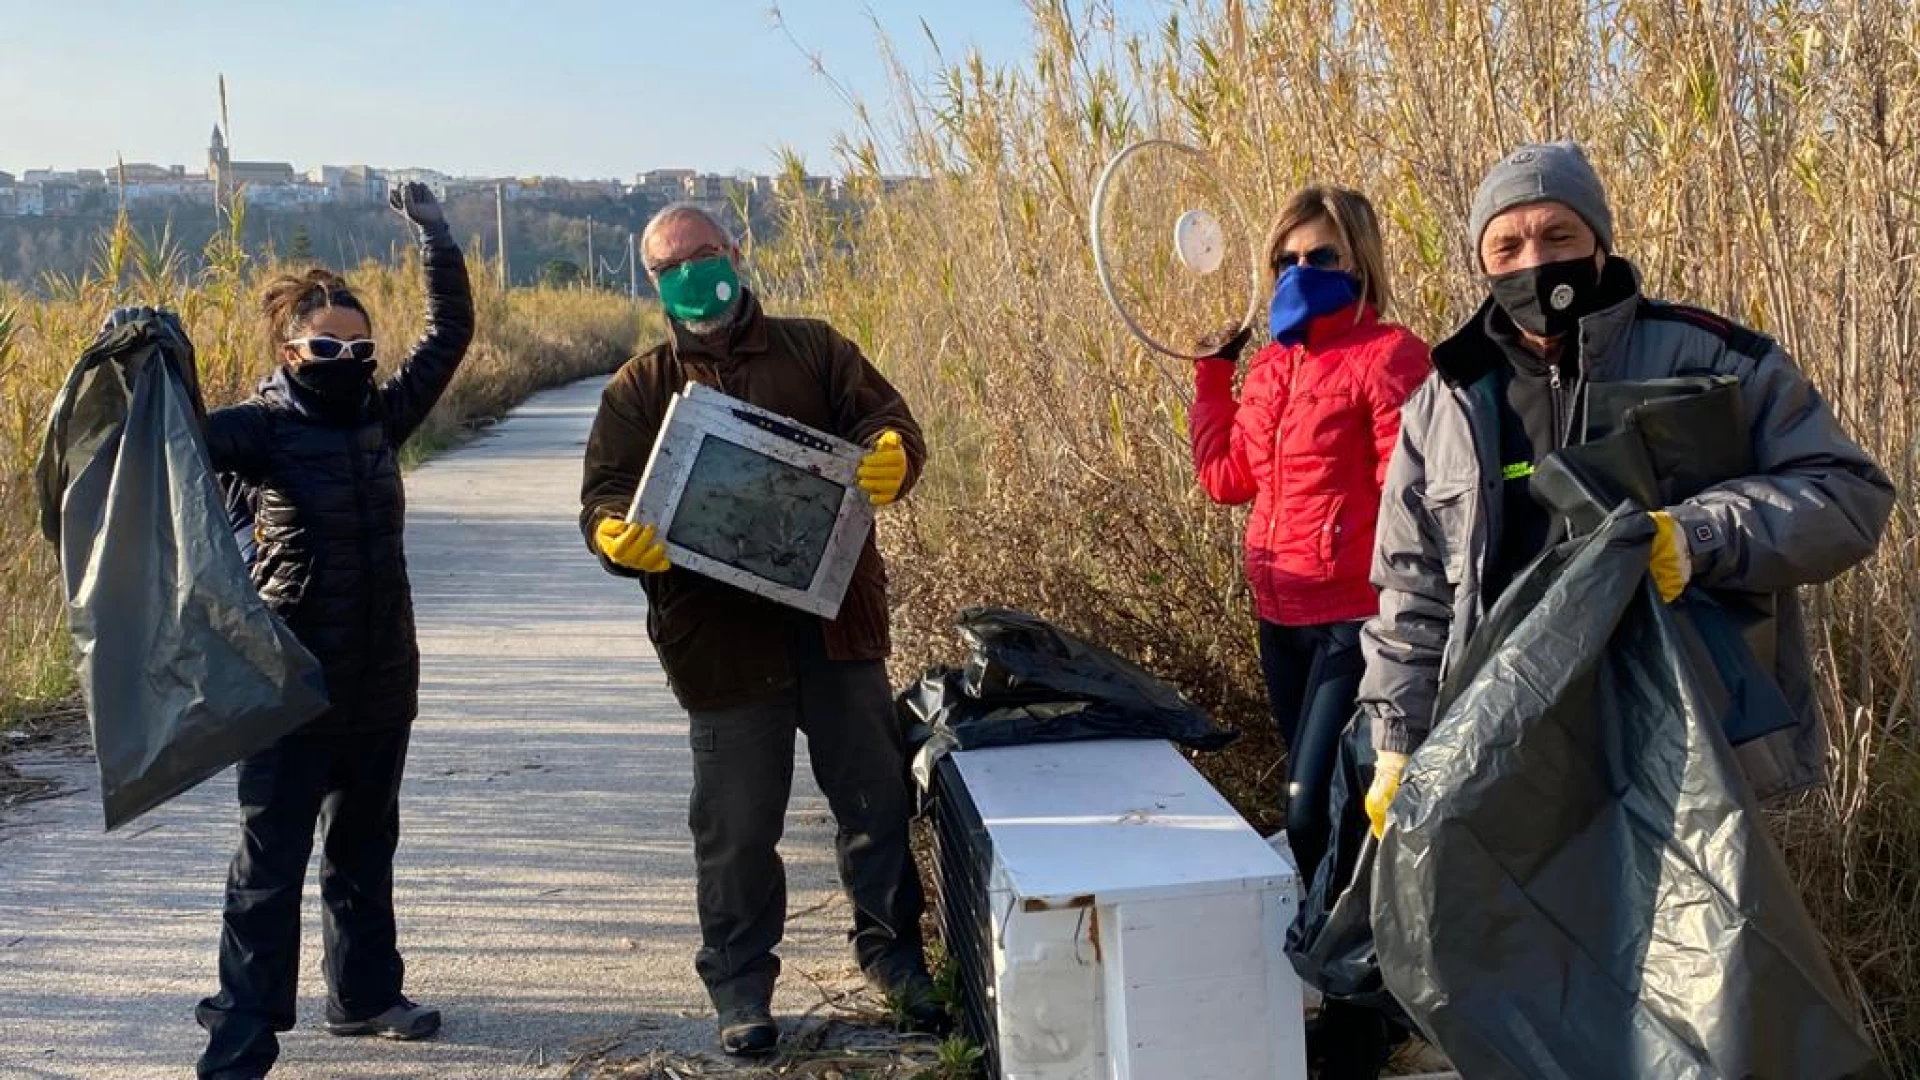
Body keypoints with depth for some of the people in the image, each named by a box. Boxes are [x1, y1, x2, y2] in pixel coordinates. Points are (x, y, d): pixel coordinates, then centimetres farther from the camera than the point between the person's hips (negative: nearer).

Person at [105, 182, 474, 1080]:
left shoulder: (379, 416, 4)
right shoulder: (260, 429, -10)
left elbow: (450, 334, 10)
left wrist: (434, 235, 8)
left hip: (382, 685, 6)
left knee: (365, 852, 18)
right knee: (270, 864, 3)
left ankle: (363, 995, 33)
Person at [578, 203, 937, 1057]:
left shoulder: (814, 350, 9)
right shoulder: (639, 389, 7)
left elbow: (888, 423, 2)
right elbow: (602, 499, 1)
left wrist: (890, 457, -23)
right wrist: (620, 537, -23)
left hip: (836, 618, 1)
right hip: (720, 635, -1)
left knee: (876, 796, 11)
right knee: (736, 826, 7)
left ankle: (889, 947, 31)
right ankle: (739, 984, 24)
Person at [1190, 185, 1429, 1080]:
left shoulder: (1389, 356, -10)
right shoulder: (1270, 364, 12)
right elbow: (1226, 478, 15)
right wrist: (1210, 369, 14)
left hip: (1357, 620, -8)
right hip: (1282, 619, 8)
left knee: (1314, 814, -10)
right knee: (1325, 811, 17)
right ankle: (1354, 995, 33)